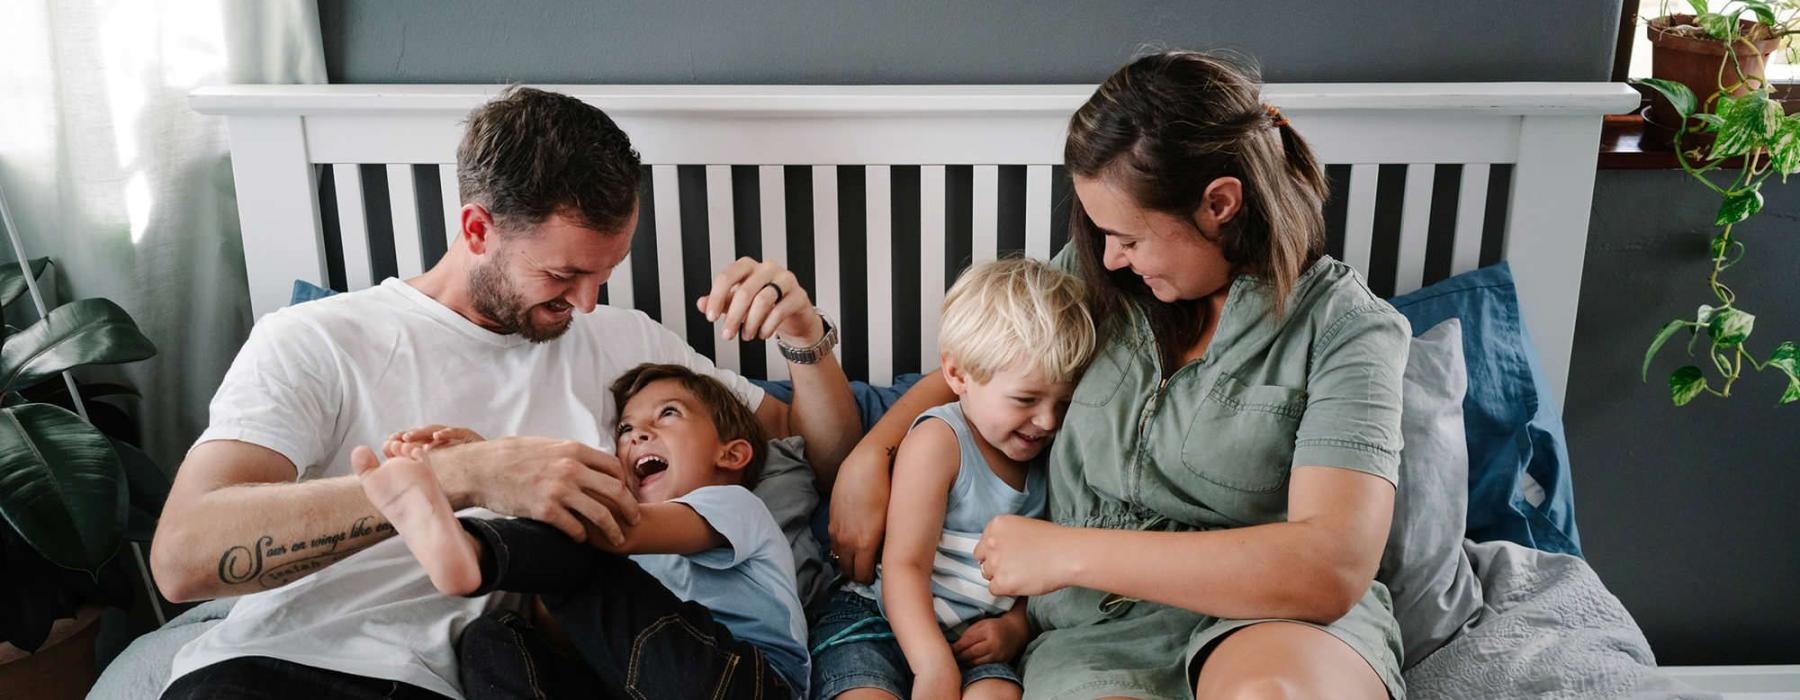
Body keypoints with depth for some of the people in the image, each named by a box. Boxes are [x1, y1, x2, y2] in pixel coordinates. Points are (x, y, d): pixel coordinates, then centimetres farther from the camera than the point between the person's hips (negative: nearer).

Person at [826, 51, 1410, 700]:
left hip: (1267, 622, -2)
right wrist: (869, 456, 3)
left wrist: (1068, 552, -20)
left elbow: (1335, 566, -21)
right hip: (1097, 629, 2)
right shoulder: (1093, 271, 6)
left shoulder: (1346, 328, -9)